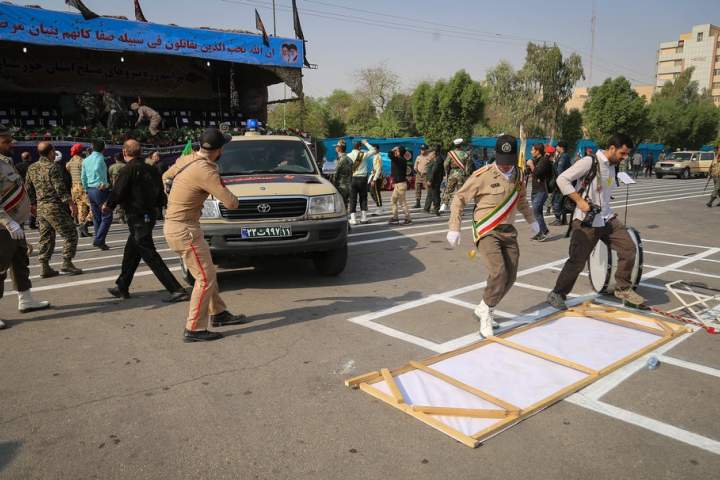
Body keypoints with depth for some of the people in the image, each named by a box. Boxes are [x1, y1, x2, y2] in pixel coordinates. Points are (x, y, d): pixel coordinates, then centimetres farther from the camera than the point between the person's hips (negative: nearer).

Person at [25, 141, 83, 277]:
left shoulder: (32, 168, 11)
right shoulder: (53, 167, -12)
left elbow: (28, 189, 16)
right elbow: (61, 189, -17)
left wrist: (35, 203, 25)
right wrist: (71, 203, -13)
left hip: (40, 208, 8)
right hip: (55, 207, -8)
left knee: (45, 238, 12)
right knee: (70, 234, 0)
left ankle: (45, 267, 12)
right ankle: (67, 263, -4)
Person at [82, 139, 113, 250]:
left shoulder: (86, 160, 14)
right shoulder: (100, 158, -9)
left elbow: (83, 177, 15)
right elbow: (97, 169, -28)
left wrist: (87, 189, 22)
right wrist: (103, 183, -20)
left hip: (90, 190, 8)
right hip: (100, 190, -8)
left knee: (96, 217, 13)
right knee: (107, 216, -4)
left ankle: (98, 241, 15)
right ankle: (99, 240, -12)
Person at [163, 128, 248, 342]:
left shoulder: (185, 159, 5)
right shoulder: (206, 171, -22)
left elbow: (166, 176, 24)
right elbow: (231, 203, -22)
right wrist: (235, 199, 0)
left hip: (173, 224, 9)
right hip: (184, 229, -9)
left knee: (208, 273, 18)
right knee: (205, 278, -5)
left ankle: (218, 313, 30)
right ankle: (194, 329, 1)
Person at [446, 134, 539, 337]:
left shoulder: (518, 175, 7)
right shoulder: (483, 175, -13)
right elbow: (459, 198, -8)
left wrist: (531, 220, 33)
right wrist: (454, 228, -12)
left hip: (508, 231, 7)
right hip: (487, 232, -6)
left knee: (510, 277, 5)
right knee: (498, 273, -22)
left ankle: (485, 309, 24)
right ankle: (486, 313, 1)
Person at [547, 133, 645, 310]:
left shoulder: (613, 166, 10)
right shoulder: (589, 162, -14)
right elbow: (562, 179, -17)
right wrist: (580, 201, -21)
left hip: (607, 218, 7)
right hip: (586, 221, -7)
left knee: (629, 248, 2)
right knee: (577, 261, -5)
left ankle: (623, 289, 18)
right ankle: (557, 294, 11)